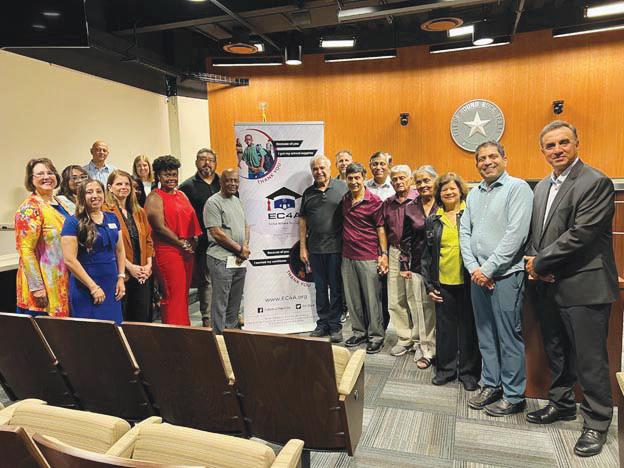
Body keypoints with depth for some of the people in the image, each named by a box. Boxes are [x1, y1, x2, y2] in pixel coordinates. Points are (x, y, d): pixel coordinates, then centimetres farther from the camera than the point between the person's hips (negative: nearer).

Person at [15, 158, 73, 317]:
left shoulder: (62, 204, 12)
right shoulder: (29, 208, -12)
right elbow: (25, 250, -17)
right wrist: (37, 287, -20)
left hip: (64, 283, 8)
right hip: (45, 287, -7)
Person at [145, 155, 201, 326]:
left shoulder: (181, 195, 18)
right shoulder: (155, 197, -5)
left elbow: (191, 220, 19)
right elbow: (160, 227, -13)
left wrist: (193, 243, 3)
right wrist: (182, 244, -10)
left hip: (187, 252, 7)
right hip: (168, 252, -7)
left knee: (184, 294, 12)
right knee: (173, 295, -5)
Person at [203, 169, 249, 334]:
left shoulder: (237, 201, 17)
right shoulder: (213, 202, -7)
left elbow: (245, 226, 19)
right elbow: (217, 233, -14)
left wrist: (245, 246, -1)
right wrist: (239, 248, -9)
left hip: (239, 260, 8)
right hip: (221, 260, -8)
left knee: (235, 303, 15)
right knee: (220, 303, -3)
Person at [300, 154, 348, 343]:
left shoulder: (342, 188, -1)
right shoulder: (308, 193, 10)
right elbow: (303, 220, 11)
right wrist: (302, 247, 6)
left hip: (336, 247, -3)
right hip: (315, 248, 4)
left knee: (336, 288, 5)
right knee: (320, 288, 13)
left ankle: (335, 325, 17)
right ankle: (322, 323, 25)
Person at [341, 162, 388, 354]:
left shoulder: (374, 201, -7)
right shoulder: (344, 200, 9)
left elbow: (381, 229, -5)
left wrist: (384, 254, -10)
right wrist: (341, 251, 12)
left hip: (368, 258, -5)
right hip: (347, 257, 6)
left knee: (372, 298, 3)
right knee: (352, 298, 13)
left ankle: (376, 336, 16)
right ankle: (359, 332, 28)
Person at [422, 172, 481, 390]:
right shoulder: (432, 220, 9)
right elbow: (426, 254, 11)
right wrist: (428, 284, 6)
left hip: (467, 281, -2)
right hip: (443, 283, 2)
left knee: (468, 326, 7)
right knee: (445, 327, 9)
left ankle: (469, 371, 22)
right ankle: (446, 368, 25)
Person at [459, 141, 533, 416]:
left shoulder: (517, 188, -6)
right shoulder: (474, 194, 14)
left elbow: (516, 233, -16)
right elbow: (465, 232, 10)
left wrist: (488, 269, -14)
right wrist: (473, 268, -4)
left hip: (506, 274, -6)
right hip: (478, 276, 6)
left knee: (509, 336, 1)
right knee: (485, 334, 14)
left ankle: (514, 396, 15)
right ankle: (491, 385, 28)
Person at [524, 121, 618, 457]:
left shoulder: (595, 182, -12)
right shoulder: (542, 187, 13)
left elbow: (580, 234, -20)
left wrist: (540, 264, -13)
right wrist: (536, 263, -4)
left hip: (583, 288, -7)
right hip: (549, 286, 7)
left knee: (589, 359, 4)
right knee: (556, 353, 19)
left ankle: (597, 423, 23)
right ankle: (561, 404, 38)